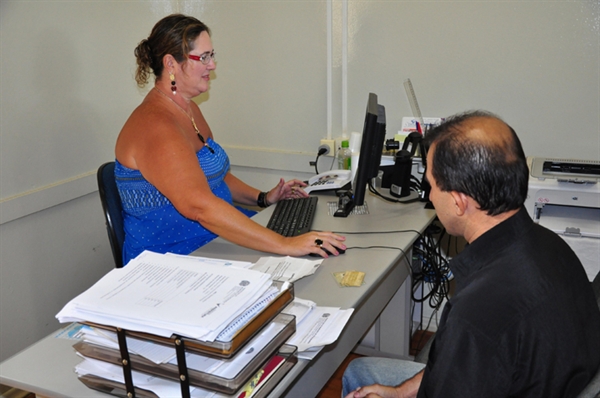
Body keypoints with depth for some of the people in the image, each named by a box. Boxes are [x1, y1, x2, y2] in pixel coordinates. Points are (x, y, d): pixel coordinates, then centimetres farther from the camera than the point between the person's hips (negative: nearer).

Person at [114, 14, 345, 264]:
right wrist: (285, 246, -35)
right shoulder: (155, 128, -22)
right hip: (169, 263, -9)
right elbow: (199, 206, -33)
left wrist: (263, 198, 7)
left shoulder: (189, 109, 9)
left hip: (213, 243, 9)